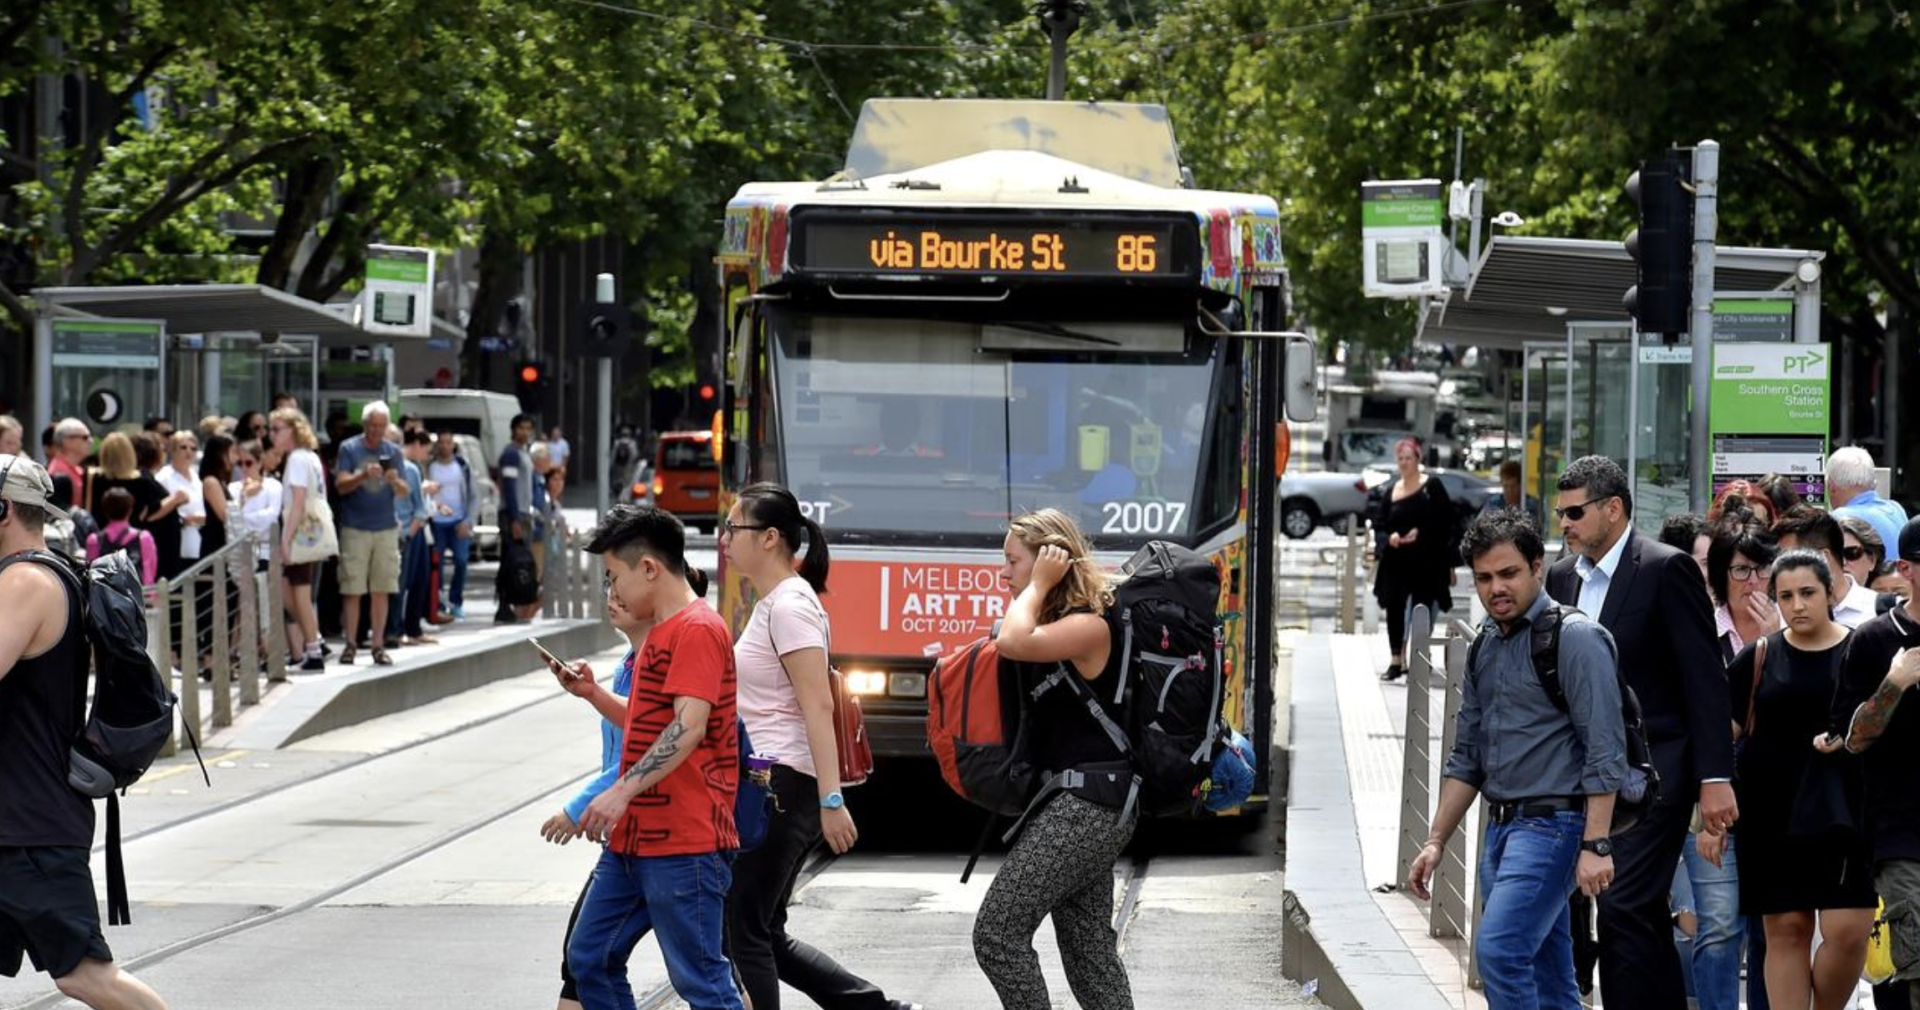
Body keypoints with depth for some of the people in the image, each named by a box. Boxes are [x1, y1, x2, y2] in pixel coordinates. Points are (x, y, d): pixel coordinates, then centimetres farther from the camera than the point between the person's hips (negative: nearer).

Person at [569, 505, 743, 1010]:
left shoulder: (697, 630, -13)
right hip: (634, 840, 11)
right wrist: (595, 695, 14)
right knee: (590, 959, 12)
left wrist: (622, 791, -28)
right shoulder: (661, 632, 19)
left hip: (684, 843, -11)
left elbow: (688, 727, -23)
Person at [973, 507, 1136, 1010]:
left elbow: (1014, 643, -29)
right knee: (1090, 950, 11)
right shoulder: (1064, 625, 16)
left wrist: (1039, 586, -15)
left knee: (998, 932, -11)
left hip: (1084, 808, -10)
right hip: (1084, 805, 10)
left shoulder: (1090, 627, -15)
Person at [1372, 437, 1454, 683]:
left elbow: (1445, 522, -5)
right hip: (1397, 562, 4)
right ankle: (1396, 661, 7)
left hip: (1426, 561, -4)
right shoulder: (1392, 491, 11)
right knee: (1394, 609, 0)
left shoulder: (1431, 487, -1)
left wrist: (1421, 533, -16)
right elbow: (1380, 527, 12)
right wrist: (1389, 537, -9)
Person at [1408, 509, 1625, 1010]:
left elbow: (1604, 752, -15)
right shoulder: (1484, 648, 15)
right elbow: (1466, 759, 21)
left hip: (1553, 823, -8)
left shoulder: (1575, 639, -9)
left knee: (1499, 948, -23)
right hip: (1502, 829, 8)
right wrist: (1435, 842, 15)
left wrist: (1595, 844, -21)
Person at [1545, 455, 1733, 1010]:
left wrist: (1715, 777, -15)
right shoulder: (1562, 576, 12)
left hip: (1653, 774, -7)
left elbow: (1705, 679, -10)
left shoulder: (1667, 569, -8)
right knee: (1646, 920, 10)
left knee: (1623, 908, -15)